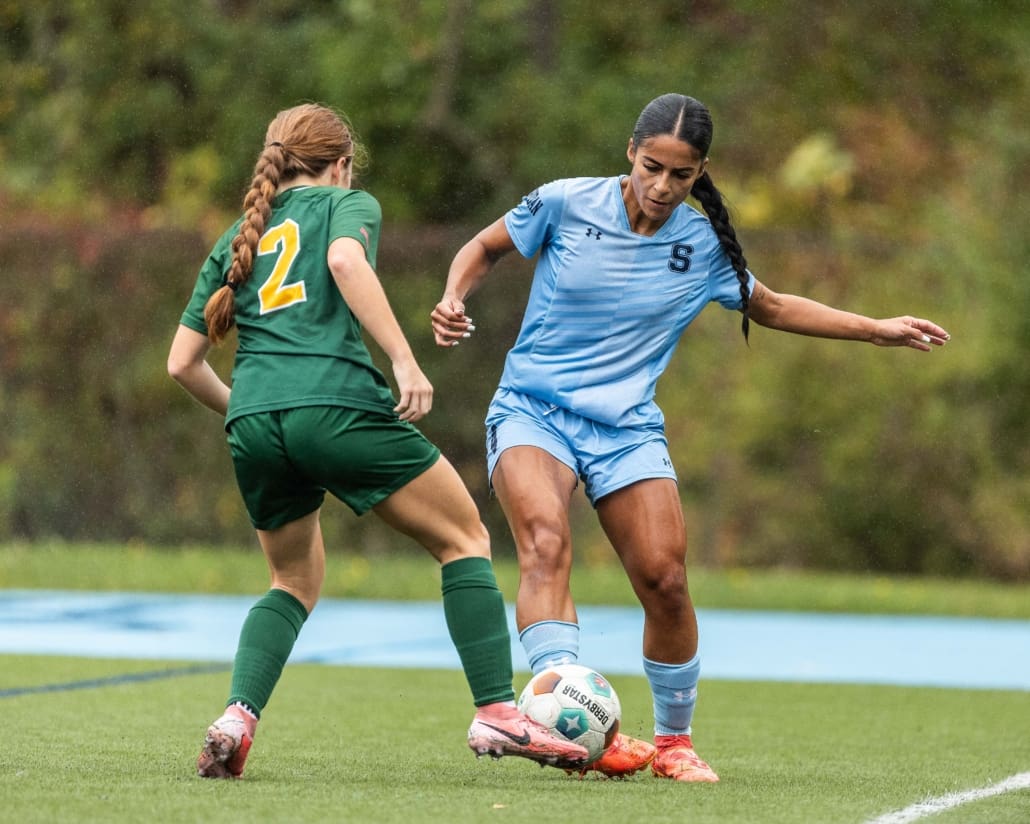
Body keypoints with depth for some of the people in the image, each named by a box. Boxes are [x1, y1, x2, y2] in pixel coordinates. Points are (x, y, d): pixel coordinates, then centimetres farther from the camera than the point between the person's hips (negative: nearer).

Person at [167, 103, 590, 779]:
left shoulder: (236, 240, 26)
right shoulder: (346, 204, 13)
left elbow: (183, 363, 21)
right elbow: (345, 260, -12)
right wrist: (405, 360, -16)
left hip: (253, 420, 5)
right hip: (337, 405, -5)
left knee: (297, 581, 23)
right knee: (465, 540, 9)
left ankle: (238, 718, 0)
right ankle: (496, 713, 0)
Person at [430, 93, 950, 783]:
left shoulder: (705, 247, 0)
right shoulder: (565, 204, -7)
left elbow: (772, 308, 18)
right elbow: (486, 247, 10)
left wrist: (878, 330, 14)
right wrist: (454, 298, -9)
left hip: (627, 428, 2)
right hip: (532, 410, -2)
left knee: (666, 581, -9)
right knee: (547, 544, -29)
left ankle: (674, 740, 14)